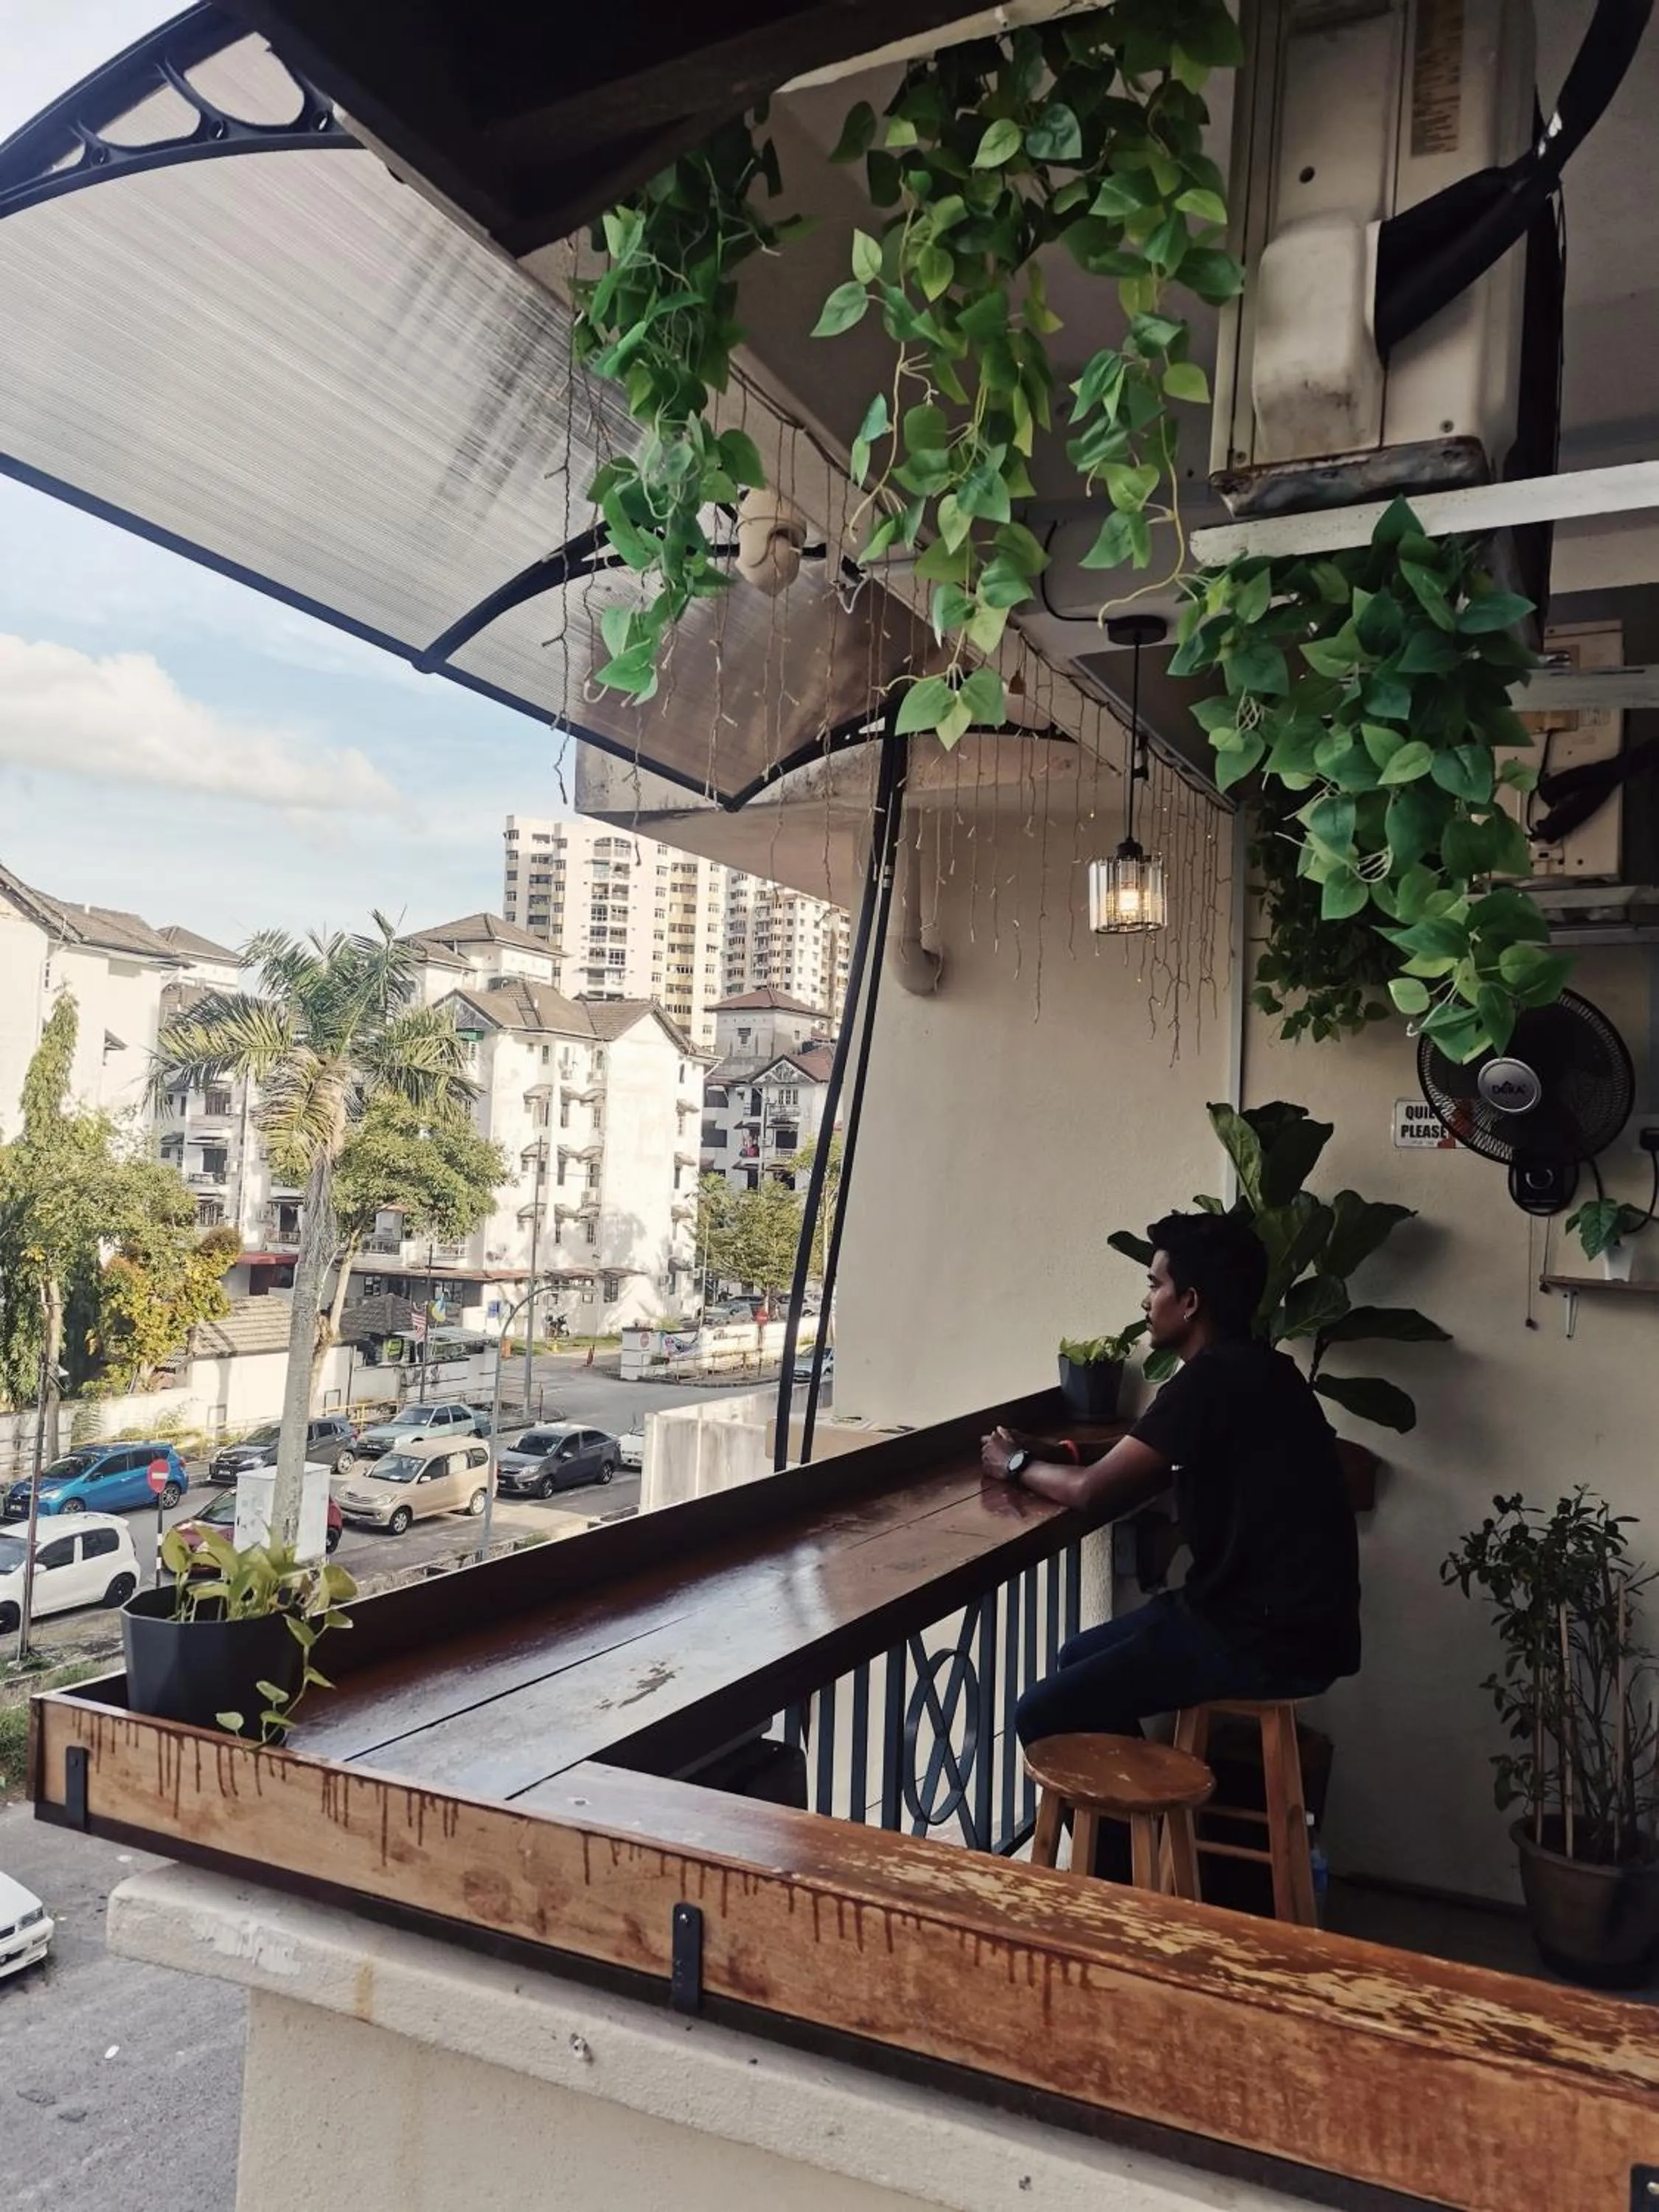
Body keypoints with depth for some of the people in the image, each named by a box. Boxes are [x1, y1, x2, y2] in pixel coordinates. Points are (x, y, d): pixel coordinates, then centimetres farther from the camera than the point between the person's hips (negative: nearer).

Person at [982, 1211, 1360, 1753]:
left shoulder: (1214, 1378, -20)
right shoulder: (1251, 1369, 10)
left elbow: (1094, 1492, -18)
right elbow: (1157, 1471, 21)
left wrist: (1018, 1465, 1)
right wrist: (1051, 1453, 11)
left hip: (1272, 1640, -10)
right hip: (1278, 1613, 10)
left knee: (1042, 1717, -8)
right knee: (1080, 1658, 20)